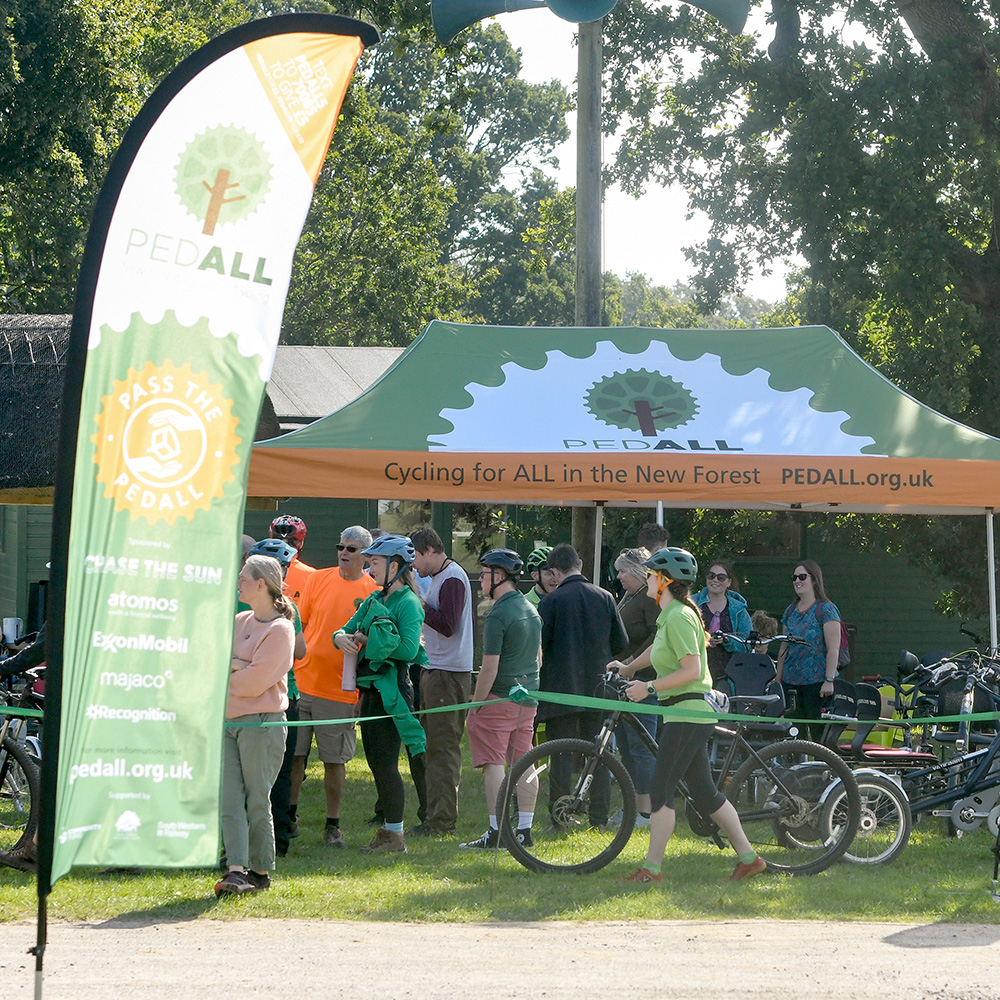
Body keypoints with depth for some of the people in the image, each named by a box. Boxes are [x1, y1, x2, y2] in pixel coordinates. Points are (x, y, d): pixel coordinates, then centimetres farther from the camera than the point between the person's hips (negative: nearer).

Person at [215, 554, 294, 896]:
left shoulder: (280, 630, -8)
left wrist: (223, 676, 0)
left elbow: (254, 682, -15)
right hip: (228, 721, 7)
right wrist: (235, 666, -8)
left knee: (256, 801, -1)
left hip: (262, 723, -7)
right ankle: (236, 871, -8)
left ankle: (260, 872, 10)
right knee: (230, 800, -4)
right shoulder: (240, 621, 16)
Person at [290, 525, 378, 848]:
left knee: (334, 759, 1)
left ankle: (333, 825, 11)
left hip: (340, 689, -3)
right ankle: (289, 814, 21)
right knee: (293, 752, 5)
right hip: (302, 680, 3)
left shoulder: (373, 591, -2)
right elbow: (299, 623, 13)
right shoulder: (319, 579, 6)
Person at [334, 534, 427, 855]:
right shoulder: (373, 600, 15)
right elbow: (345, 630, 15)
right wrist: (342, 637, -9)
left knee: (386, 763, -7)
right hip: (370, 688, 9)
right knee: (376, 762, 12)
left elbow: (408, 649, -22)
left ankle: (395, 835, -1)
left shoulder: (408, 603, -11)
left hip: (391, 688, -9)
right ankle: (388, 827, 21)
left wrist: (368, 639, -15)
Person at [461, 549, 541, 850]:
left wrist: (475, 706, -9)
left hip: (500, 698, -8)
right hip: (528, 699, 8)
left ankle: (496, 832, -7)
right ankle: (524, 829, 10)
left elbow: (489, 670, -17)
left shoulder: (498, 615, -16)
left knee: (493, 764, -5)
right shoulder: (532, 610, 12)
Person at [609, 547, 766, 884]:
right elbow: (658, 648, 36)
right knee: (704, 792, 11)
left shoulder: (679, 617, -16)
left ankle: (651, 869, -3)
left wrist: (649, 687, -18)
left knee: (661, 791, -6)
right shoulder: (670, 615, 14)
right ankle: (748, 857, 14)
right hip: (690, 715, 10)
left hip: (687, 714, -10)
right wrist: (629, 669, 48)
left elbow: (691, 669, -23)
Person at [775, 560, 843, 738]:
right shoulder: (790, 611, 15)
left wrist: (829, 680, -17)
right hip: (791, 682, 6)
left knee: (819, 732, -9)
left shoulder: (826, 609, -5)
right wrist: (777, 680, 15)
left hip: (817, 682, -6)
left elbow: (833, 649, -10)